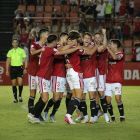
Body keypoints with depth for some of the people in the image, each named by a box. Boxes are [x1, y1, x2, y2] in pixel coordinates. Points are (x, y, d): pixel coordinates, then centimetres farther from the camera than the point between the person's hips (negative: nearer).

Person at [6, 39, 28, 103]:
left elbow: (26, 60, 3)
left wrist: (25, 68, -8)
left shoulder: (21, 50, 3)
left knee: (20, 83, -14)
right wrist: (7, 70, 5)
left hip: (19, 68, -2)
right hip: (13, 68, 2)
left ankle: (20, 96, 10)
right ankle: (15, 98, 8)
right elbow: (8, 61, 12)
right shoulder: (10, 51, 9)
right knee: (14, 84, 1)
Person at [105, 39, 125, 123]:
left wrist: (108, 49, -14)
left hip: (117, 81, -6)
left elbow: (115, 57, -23)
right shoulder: (109, 54, 18)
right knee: (108, 99, -2)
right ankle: (112, 117, 11)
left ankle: (122, 117, -8)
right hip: (108, 80, 6)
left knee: (118, 98, -18)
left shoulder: (121, 54, -3)